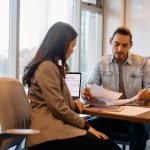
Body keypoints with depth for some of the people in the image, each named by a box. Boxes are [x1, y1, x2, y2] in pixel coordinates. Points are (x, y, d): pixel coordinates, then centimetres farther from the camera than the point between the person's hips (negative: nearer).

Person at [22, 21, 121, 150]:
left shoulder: (53, 66, 22)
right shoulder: (47, 67, -11)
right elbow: (58, 108, -16)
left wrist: (73, 104, 9)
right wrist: (86, 125, -9)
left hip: (53, 124, 9)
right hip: (49, 131, -9)